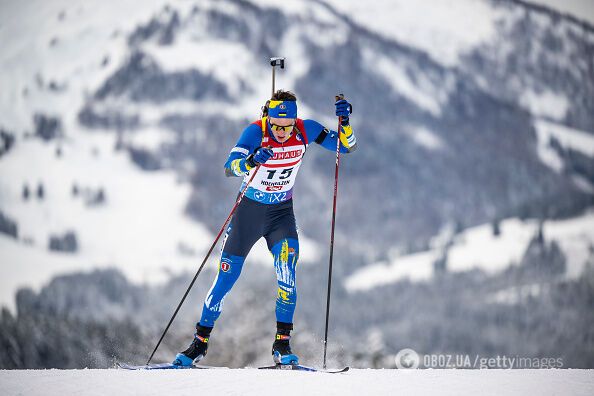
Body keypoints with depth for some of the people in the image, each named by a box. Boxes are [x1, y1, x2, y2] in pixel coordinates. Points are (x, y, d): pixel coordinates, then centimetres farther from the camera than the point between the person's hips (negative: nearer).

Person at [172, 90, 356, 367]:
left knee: (286, 270, -21)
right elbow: (229, 167, -35)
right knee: (226, 277, 1)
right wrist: (250, 161, -56)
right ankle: (200, 342, 16)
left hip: (281, 212, 1)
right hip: (248, 210, -1)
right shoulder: (255, 132, -23)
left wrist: (345, 122, -25)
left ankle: (282, 343, -13)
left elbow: (346, 146, -6)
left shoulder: (305, 131, -14)